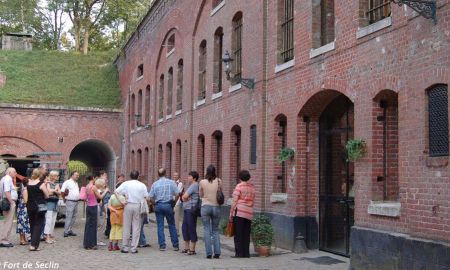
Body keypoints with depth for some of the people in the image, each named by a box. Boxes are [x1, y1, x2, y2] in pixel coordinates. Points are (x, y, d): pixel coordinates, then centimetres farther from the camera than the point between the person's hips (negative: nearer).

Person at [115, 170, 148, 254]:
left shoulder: (126, 184, 1)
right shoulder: (142, 185, 3)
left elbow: (116, 192, -5)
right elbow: (146, 197, 1)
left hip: (128, 205, 0)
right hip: (138, 206, 0)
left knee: (126, 227, 6)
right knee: (136, 227, 5)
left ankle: (125, 247, 8)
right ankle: (134, 248, 5)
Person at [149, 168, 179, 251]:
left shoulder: (155, 184, 1)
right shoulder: (171, 182, -1)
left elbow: (151, 198, -1)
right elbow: (177, 194, -4)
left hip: (158, 205, 1)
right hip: (168, 205, 0)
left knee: (160, 226, 6)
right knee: (172, 225, 8)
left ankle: (162, 245, 5)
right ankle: (175, 245, 11)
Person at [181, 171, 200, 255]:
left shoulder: (194, 185, -12)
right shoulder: (191, 185, 20)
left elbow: (185, 196, -16)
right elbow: (183, 197, 16)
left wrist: (185, 197, 4)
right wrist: (185, 198, -4)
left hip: (191, 210, -10)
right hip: (187, 210, 11)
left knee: (191, 229, -6)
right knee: (184, 227, 14)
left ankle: (192, 249, -1)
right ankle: (186, 247, 23)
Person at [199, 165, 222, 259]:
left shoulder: (202, 182, -5)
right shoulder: (218, 181, -3)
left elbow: (201, 195, 8)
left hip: (205, 207, -1)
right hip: (216, 207, 1)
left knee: (207, 230, 3)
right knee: (215, 230, 12)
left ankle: (209, 253, -1)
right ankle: (217, 252, 4)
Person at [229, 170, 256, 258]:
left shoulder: (239, 186, -6)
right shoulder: (252, 187, 12)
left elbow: (234, 201, -10)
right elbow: (253, 202, 14)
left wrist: (231, 213, -6)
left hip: (239, 212, -6)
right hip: (249, 213, 6)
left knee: (238, 234, -1)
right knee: (246, 235, 10)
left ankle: (239, 253, -2)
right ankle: (246, 253, 11)